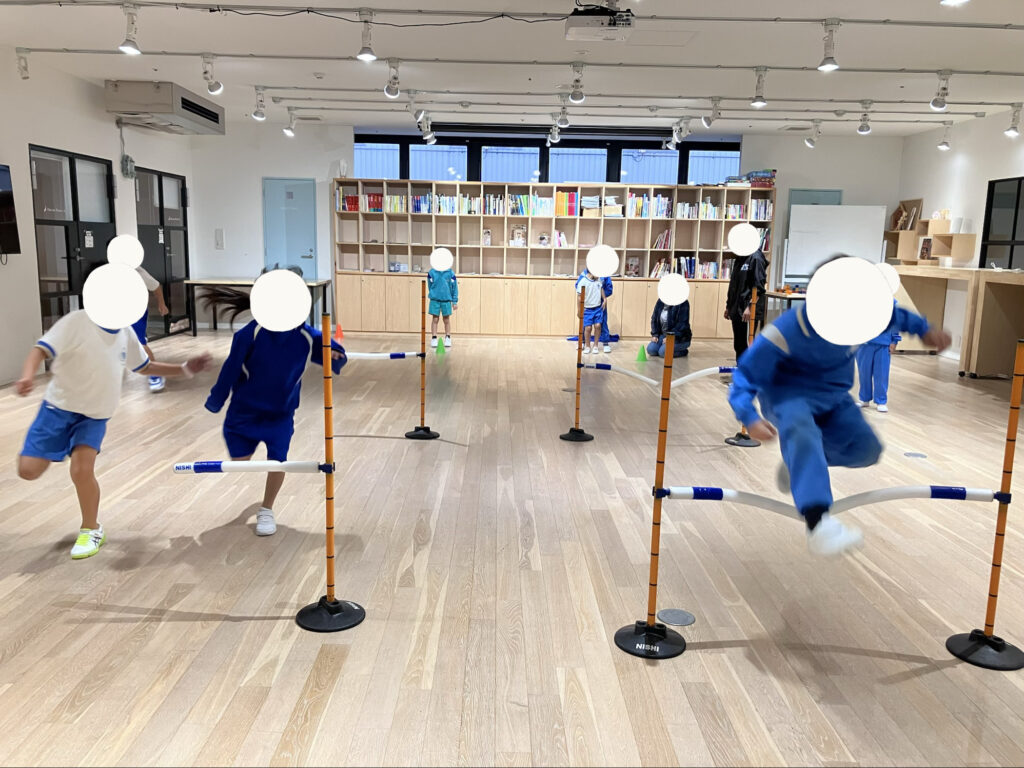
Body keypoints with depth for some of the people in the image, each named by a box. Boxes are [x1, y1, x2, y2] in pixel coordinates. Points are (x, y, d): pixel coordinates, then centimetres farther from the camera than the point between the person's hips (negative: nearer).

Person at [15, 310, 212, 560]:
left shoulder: (126, 333, 1)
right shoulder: (77, 322, -17)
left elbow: (145, 366, 16)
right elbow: (41, 349, -25)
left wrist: (184, 369, 7)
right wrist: (27, 376, -45)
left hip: (95, 416, 3)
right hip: (58, 408, -2)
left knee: (82, 470, -16)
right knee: (28, 470, -9)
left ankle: (92, 530, 7)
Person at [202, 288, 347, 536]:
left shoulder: (306, 336, -16)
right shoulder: (252, 333, -24)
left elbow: (336, 357, -7)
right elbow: (230, 369, -14)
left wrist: (334, 354, -33)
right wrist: (215, 402, -4)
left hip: (281, 412, 1)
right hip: (245, 408, -1)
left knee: (277, 460, -6)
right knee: (238, 461, 9)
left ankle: (266, 511, 19)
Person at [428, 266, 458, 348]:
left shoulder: (450, 273, -4)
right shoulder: (432, 272, -4)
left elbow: (454, 287, 1)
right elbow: (430, 285, 10)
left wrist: (454, 301, 2)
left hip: (446, 299, 0)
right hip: (435, 299, 0)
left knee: (447, 319, 9)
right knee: (435, 319, 4)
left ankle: (448, 338, 21)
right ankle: (434, 338, 12)